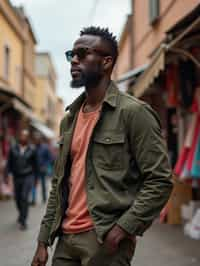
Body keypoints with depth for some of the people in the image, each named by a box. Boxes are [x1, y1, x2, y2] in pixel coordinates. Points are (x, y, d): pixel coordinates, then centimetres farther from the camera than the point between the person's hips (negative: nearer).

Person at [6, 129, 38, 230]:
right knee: (17, 198, 11)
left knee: (24, 197, -12)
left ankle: (23, 220, -4)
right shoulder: (13, 149, 3)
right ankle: (21, 214, 39)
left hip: (28, 177, -2)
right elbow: (9, 163, 5)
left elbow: (35, 164, 8)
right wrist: (7, 174, -2)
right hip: (16, 177, 3)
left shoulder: (31, 149, 0)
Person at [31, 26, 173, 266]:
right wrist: (44, 240, 10)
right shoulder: (69, 119, 12)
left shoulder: (133, 112, -8)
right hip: (66, 238, 6)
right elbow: (59, 184, 15)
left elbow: (160, 181, -12)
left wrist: (123, 228, -18)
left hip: (106, 239, -6)